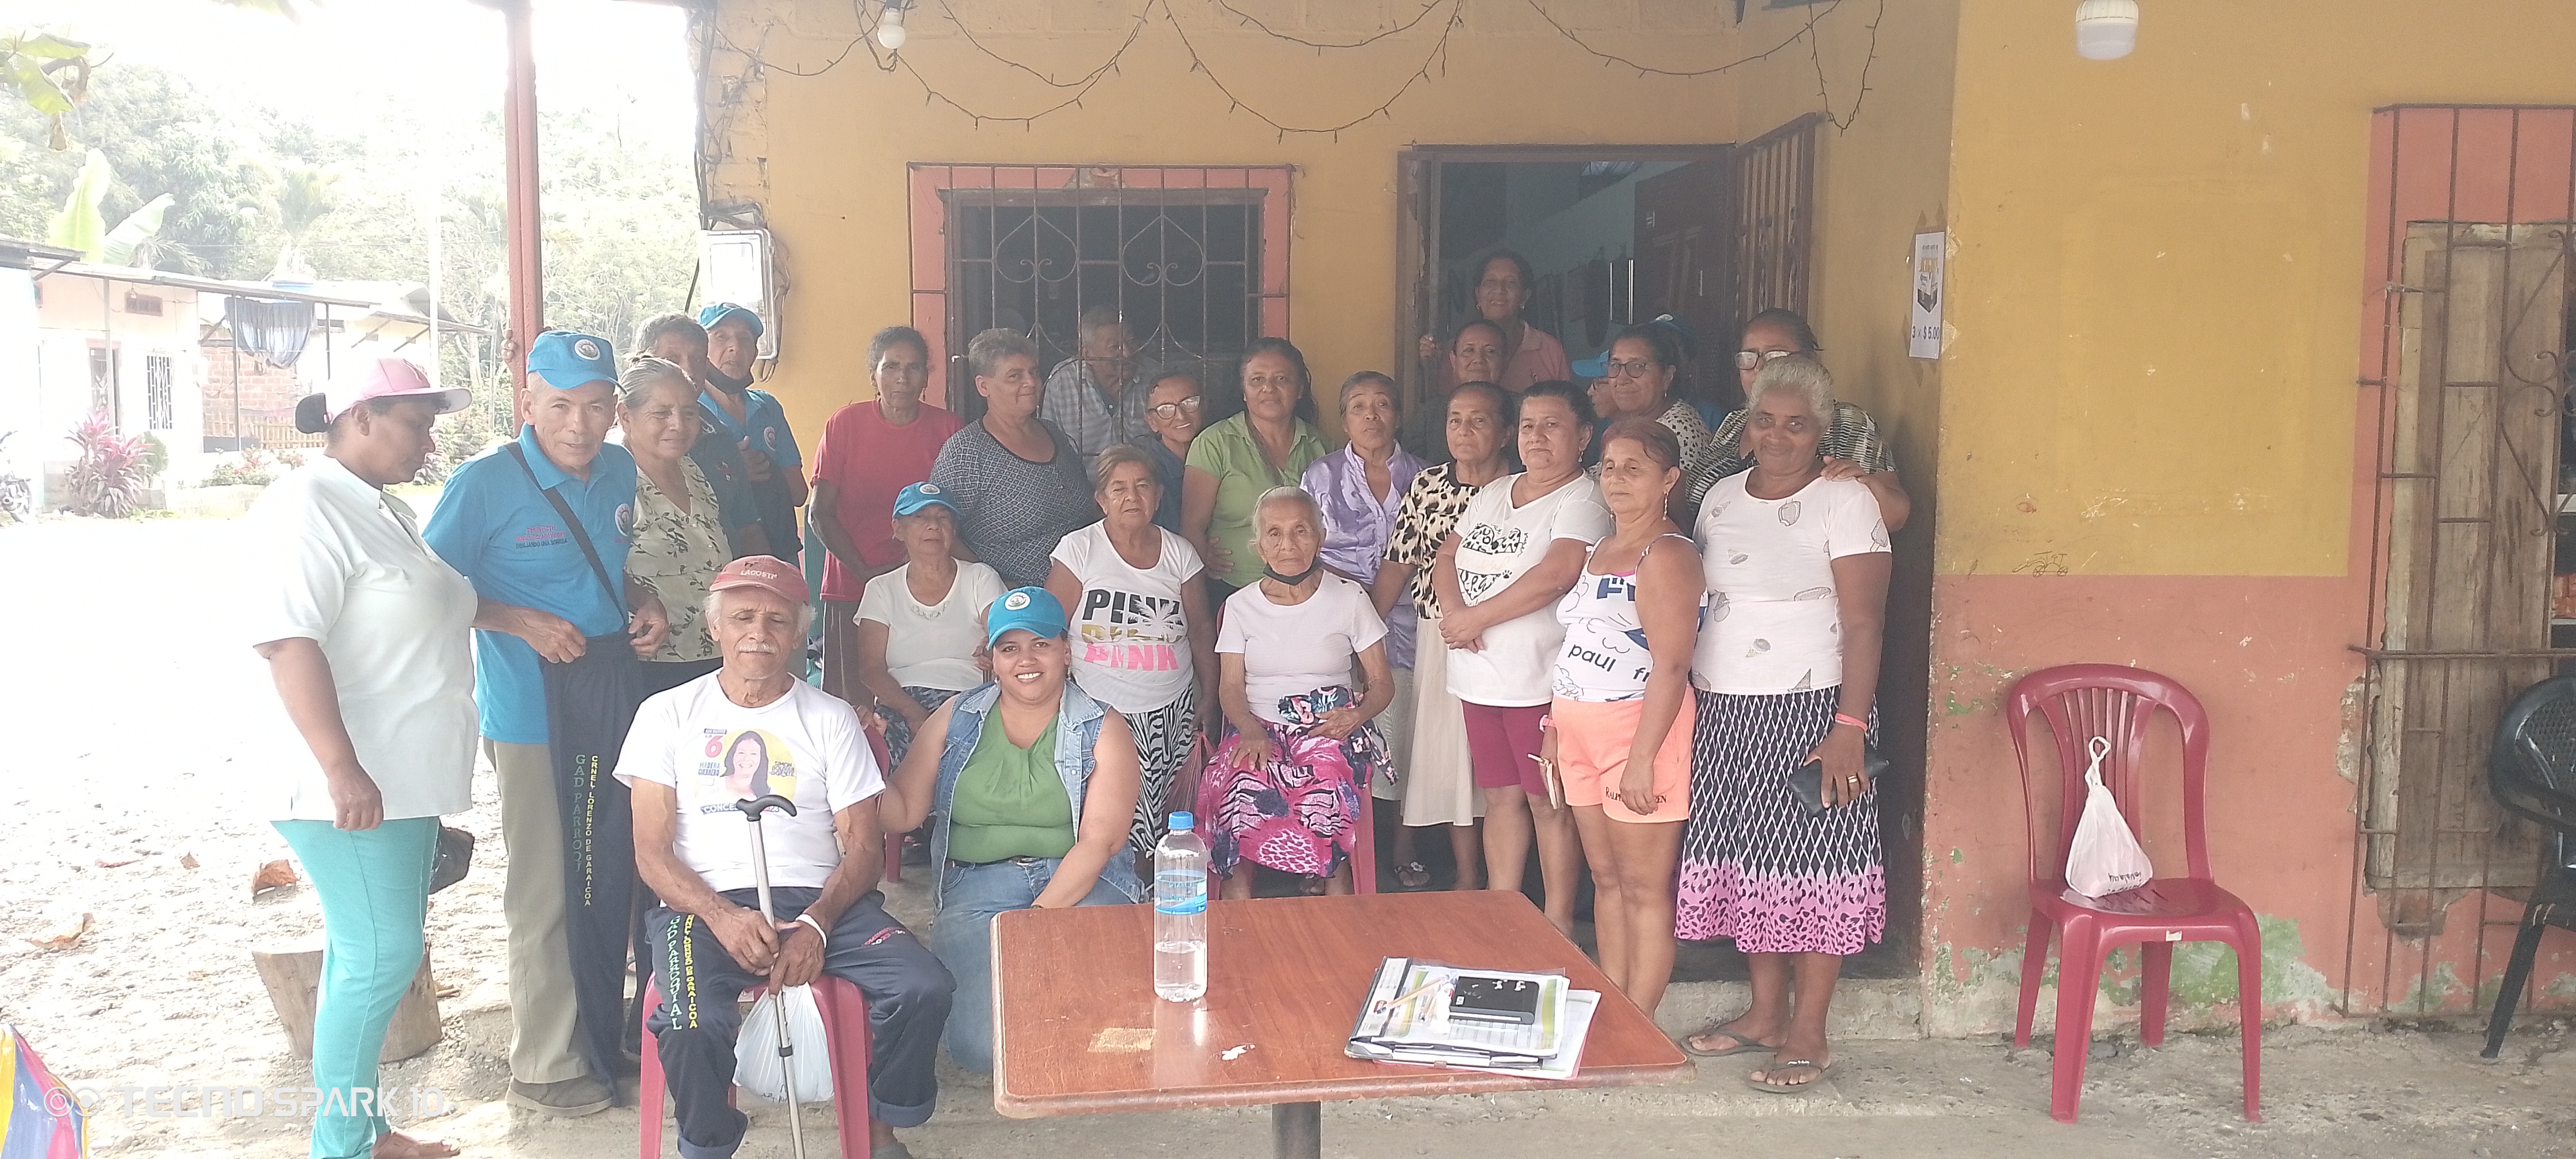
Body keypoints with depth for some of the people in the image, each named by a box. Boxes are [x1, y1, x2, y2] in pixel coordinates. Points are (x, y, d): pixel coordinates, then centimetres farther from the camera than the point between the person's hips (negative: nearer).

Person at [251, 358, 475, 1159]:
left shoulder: (389, 512, 17)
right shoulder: (309, 506, -13)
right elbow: (287, 640, -22)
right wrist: (343, 770, -27)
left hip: (405, 781, 9)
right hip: (353, 786, -9)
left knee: (374, 955, 13)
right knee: (380, 957, -7)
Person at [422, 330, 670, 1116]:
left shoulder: (620, 471, 4)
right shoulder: (485, 482, -14)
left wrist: (643, 605, 0)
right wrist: (523, 623, -22)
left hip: (617, 693, 6)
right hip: (534, 707, -6)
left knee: (612, 877, 16)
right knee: (548, 893, 4)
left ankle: (603, 1036, 33)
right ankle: (545, 1066, 19)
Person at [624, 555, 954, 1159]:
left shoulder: (830, 718, 12)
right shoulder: (668, 714, 10)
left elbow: (864, 848, 6)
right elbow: (651, 851, 4)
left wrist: (816, 924, -14)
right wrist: (723, 917, -15)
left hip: (818, 900, 1)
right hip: (704, 905, -1)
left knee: (924, 988, -24)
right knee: (694, 1022, -33)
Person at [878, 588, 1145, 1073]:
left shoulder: (1103, 731, 3)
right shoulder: (955, 720, 11)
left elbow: (1099, 840, -7)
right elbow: (904, 813, 6)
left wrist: (1038, 915, -18)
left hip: (1082, 883, -1)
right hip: (977, 885, 2)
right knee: (978, 1045, -22)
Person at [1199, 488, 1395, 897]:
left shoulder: (1349, 599, 7)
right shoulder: (1240, 606, 11)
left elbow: (1382, 683, 8)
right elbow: (1230, 687, 6)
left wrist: (1357, 715, -14)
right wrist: (1252, 732, -15)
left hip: (1329, 729, -1)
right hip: (1257, 728, 1)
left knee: (1326, 789, -37)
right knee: (1239, 790, -36)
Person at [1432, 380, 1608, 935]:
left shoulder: (1584, 499, -9)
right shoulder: (1493, 494, 16)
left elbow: (1554, 575, -22)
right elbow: (1446, 558, 15)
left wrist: (1477, 617, -15)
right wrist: (1454, 611, -7)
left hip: (1540, 679, -7)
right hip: (1480, 675, 7)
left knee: (1549, 801, 1)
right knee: (1500, 795, 13)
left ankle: (1558, 925, 11)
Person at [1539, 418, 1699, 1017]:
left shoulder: (1666, 555, -13)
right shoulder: (1603, 548, 16)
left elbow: (1671, 666, -20)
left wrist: (1642, 758, -23)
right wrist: (1556, 728, 17)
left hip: (1640, 733, -9)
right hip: (1584, 735, 9)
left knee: (1644, 889, -1)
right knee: (1606, 880, 13)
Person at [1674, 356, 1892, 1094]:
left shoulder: (1844, 503, -6)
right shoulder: (1721, 498, 12)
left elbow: (1863, 625, -11)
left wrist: (1849, 729, -19)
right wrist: (1683, 701, 7)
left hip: (1807, 713, -6)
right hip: (1723, 713, 6)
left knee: (1809, 864, -1)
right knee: (1747, 863, 10)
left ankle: (1808, 1036, 9)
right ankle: (1765, 1014, 24)